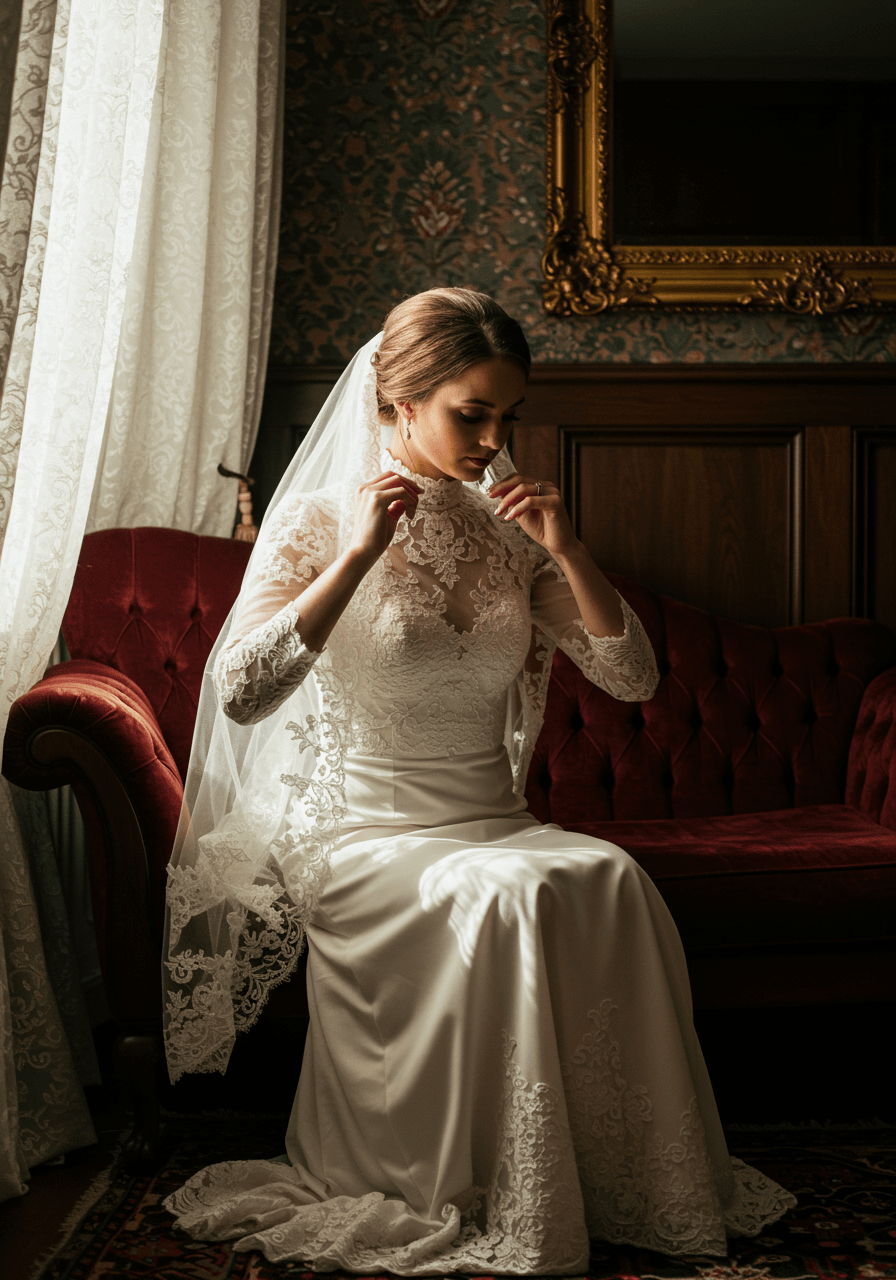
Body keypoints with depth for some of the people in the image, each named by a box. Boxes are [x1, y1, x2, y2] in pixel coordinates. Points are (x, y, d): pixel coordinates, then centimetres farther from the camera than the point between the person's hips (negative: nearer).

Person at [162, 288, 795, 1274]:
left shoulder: (510, 527, 7)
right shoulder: (319, 518, -6)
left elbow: (633, 679, 3)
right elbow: (238, 694, -20)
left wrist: (569, 554, -12)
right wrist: (357, 556, -26)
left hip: (491, 821, 4)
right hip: (356, 831, -4)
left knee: (611, 880, -25)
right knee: (509, 897, -32)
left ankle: (633, 1183, -12)